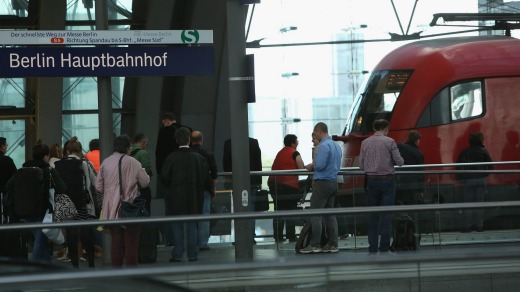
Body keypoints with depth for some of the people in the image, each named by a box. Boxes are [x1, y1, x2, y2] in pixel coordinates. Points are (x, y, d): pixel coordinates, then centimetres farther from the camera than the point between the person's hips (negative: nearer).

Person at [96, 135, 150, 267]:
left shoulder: (106, 162, 4)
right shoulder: (131, 162, -9)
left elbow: (99, 186, 8)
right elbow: (145, 182, -3)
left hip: (111, 209, 5)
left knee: (116, 242, 10)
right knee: (131, 242, 1)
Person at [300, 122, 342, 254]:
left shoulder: (324, 146, -15)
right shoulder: (336, 146, 14)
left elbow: (320, 165, -22)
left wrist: (311, 166, 0)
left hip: (322, 183, -9)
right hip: (333, 182, 9)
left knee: (315, 214, -6)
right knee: (330, 214, 11)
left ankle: (314, 245, -9)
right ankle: (333, 244, 10)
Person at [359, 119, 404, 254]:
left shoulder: (365, 143, 4)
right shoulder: (389, 142, -7)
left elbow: (361, 165, 6)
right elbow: (399, 162, -7)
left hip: (371, 181, 3)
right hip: (387, 181, -3)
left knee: (372, 215, 8)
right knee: (386, 214, -1)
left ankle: (372, 247, 7)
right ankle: (384, 247, -3)